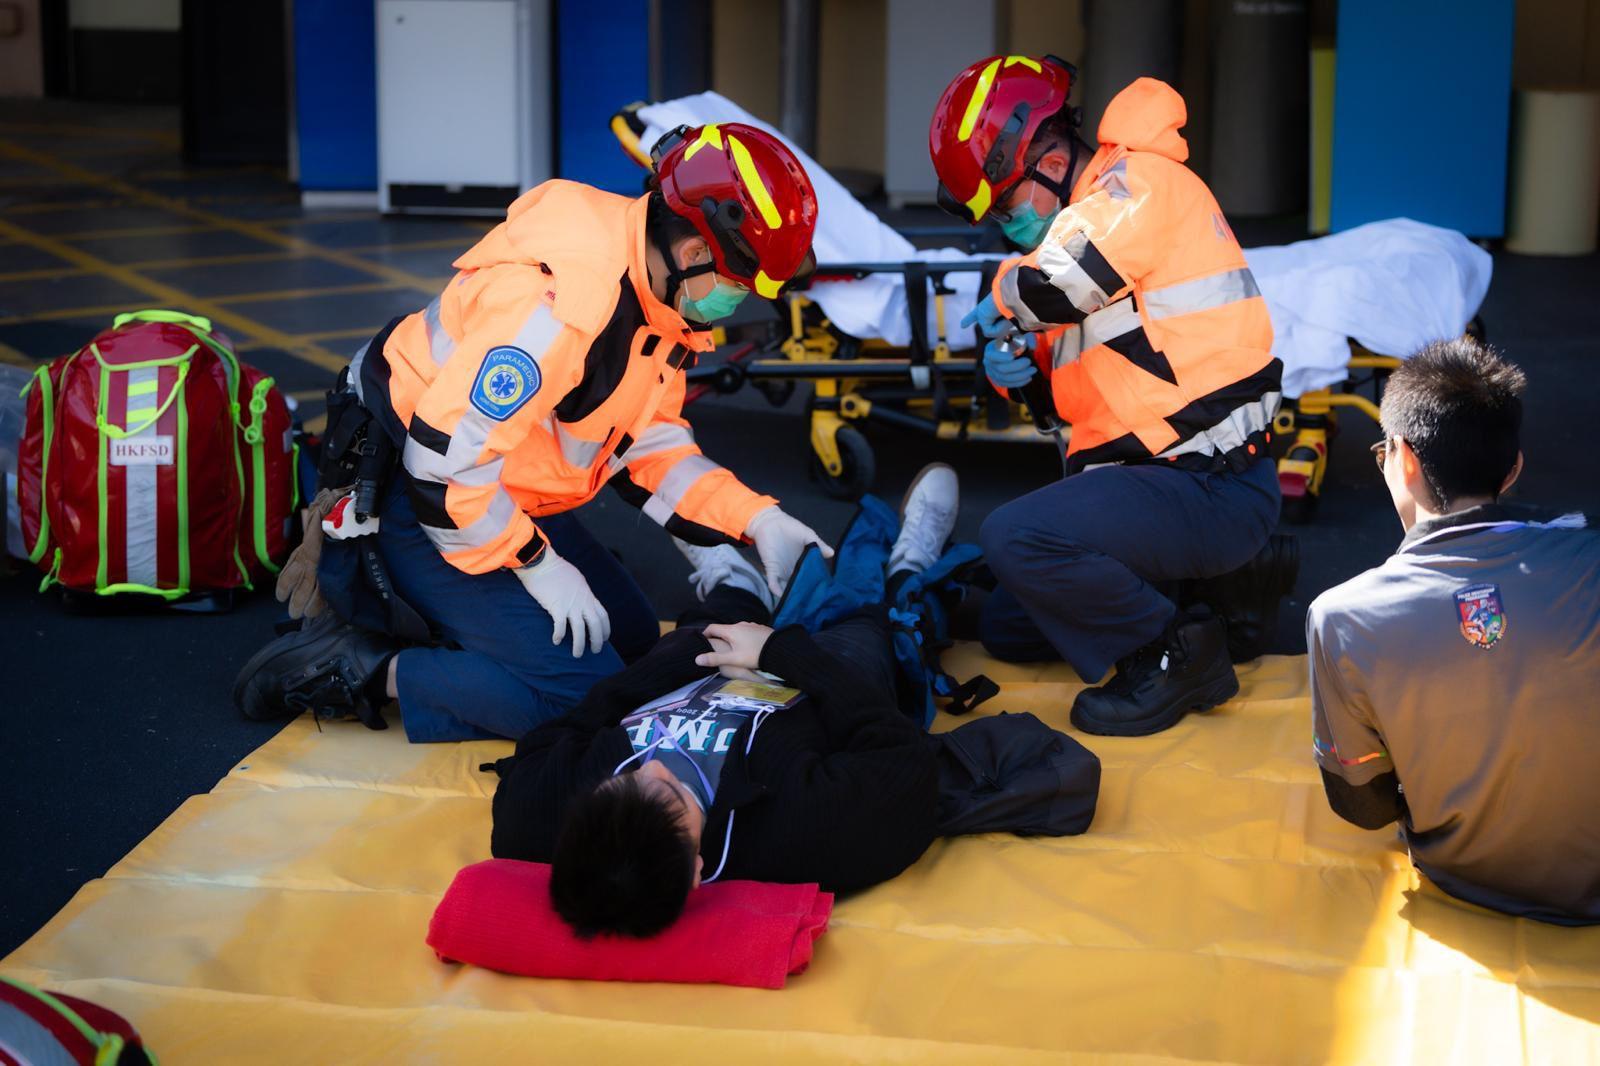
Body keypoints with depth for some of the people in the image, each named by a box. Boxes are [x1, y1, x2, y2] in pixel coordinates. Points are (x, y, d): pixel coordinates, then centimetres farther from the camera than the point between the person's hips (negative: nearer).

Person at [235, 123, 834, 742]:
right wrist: (537, 564, -21)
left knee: (632, 640, 15)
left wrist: (753, 519, -4)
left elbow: (649, 443, 8)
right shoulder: (559, 302, -32)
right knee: (584, 694, -17)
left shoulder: (657, 292, -1)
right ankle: (365, 672, -8)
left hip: (503, 496, 10)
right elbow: (443, 461, -31)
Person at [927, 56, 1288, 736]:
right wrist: (1014, 362, 0)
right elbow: (1076, 363, 23)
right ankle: (1192, 590, 17)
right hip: (1148, 478, 11)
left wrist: (1004, 298, -7)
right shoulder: (1089, 217, 15)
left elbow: (1062, 280, -30)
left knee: (1016, 537, -29)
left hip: (1212, 493, -11)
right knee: (1007, 629, 18)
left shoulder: (1142, 182, -13)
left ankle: (1176, 653, -11)